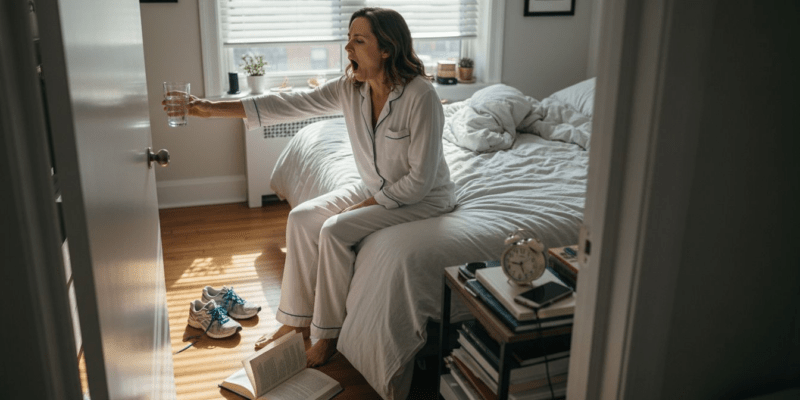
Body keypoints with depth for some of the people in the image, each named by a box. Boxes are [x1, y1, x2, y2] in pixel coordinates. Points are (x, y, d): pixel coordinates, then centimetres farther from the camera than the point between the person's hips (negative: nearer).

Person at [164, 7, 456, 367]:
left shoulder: (420, 97, -27)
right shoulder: (351, 87, -6)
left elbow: (420, 180, -25)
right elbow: (292, 105, -7)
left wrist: (365, 205, -20)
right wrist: (214, 109, -10)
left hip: (424, 199, -7)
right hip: (375, 189, 7)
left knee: (335, 230, -24)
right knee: (302, 217, -6)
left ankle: (328, 336, -5)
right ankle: (296, 321, 7)